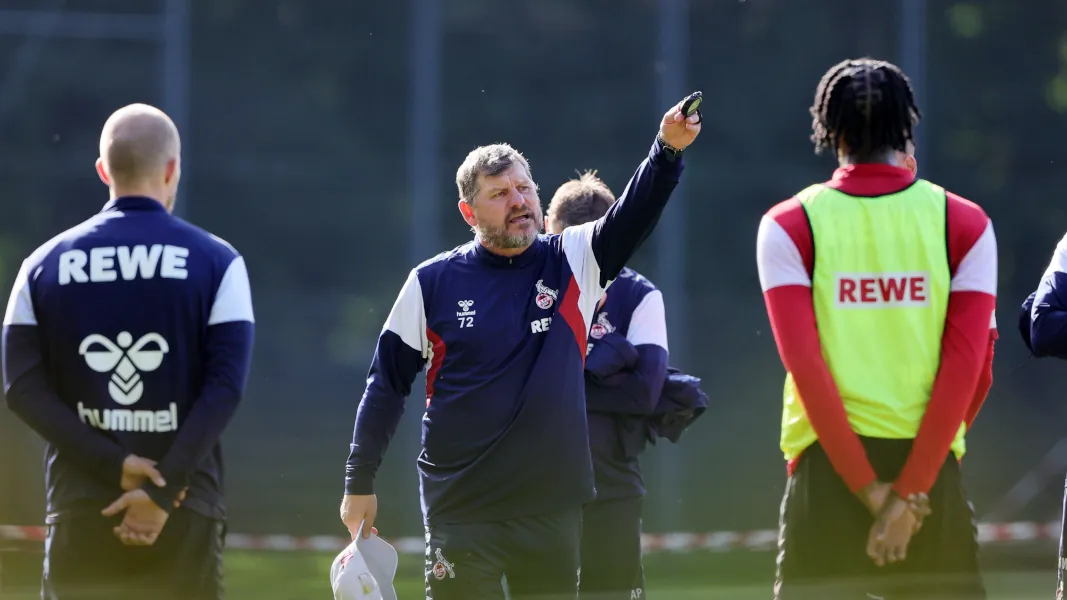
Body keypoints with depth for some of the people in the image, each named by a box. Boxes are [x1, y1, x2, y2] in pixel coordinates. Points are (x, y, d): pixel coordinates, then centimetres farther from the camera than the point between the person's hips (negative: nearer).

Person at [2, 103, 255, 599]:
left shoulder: (44, 265, 7)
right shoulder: (216, 262, 1)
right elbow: (225, 386, -10)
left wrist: (114, 466, -8)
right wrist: (163, 489, -12)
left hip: (79, 507, 1)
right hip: (185, 515, -1)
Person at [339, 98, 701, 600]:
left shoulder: (571, 264, 2)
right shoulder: (433, 282, -1)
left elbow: (633, 214, -15)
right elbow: (386, 384, 5)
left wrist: (668, 149, -34)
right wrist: (359, 483, 5)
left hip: (553, 506, 2)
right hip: (461, 511, -2)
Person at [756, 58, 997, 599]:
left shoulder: (790, 226, 0)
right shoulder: (964, 225, 3)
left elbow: (804, 362, -9)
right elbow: (968, 366, -6)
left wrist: (867, 487, -9)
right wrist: (910, 494, -8)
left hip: (827, 463, -1)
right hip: (932, 467, 1)